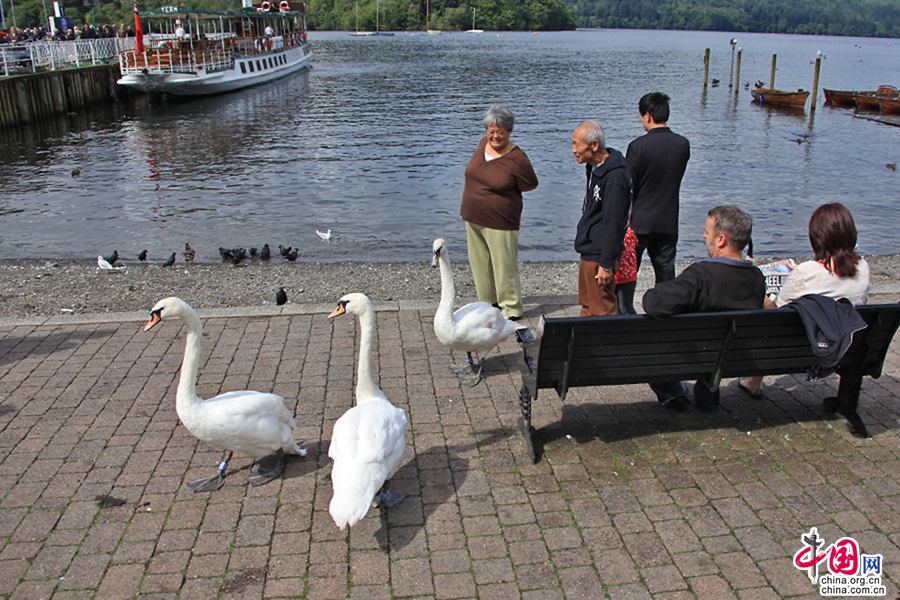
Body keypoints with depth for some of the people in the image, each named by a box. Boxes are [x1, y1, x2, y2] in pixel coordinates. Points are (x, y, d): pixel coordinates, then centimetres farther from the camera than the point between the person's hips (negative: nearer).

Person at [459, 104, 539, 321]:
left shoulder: (518, 159, -17)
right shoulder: (483, 144, 3)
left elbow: (531, 186, -7)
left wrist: (500, 192, -2)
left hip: (500, 222, -7)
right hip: (473, 218, 7)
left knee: (504, 265, 1)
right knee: (479, 263, 17)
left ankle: (512, 309, 16)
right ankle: (487, 301, 34)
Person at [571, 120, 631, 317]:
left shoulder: (614, 177, -21)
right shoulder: (595, 169, 10)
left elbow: (613, 224, -22)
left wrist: (606, 264, -20)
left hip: (600, 255, -10)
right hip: (588, 252, 10)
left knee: (602, 311, -2)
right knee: (587, 307, 17)